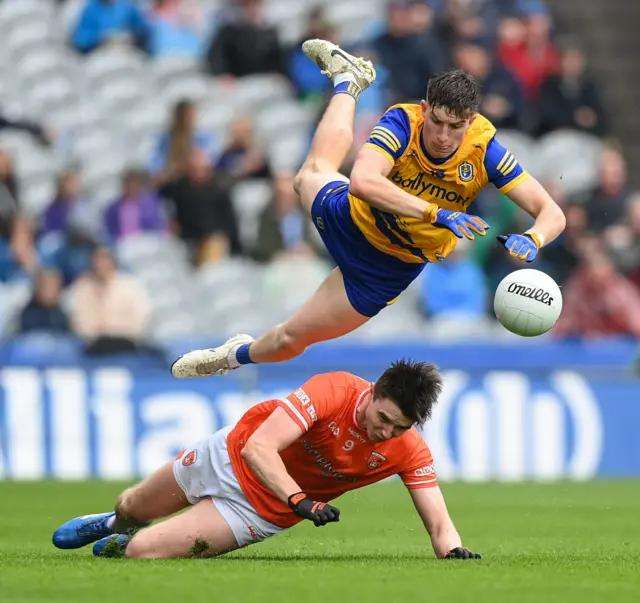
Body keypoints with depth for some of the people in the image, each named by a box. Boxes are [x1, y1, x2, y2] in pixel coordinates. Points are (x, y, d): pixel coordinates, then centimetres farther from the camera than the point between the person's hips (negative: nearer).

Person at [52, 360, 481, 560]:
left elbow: (438, 524, -23)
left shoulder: (410, 453, -23)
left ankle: (116, 546, 30)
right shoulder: (335, 391, -32)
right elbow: (259, 447, -36)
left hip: (262, 512, 1)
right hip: (232, 458, -1)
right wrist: (301, 501, -47)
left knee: (140, 551, -9)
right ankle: (115, 524, 63)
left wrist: (454, 550, -45)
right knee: (134, 508, 24)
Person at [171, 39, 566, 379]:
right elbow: (363, 181, -52)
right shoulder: (404, 121, -34)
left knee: (290, 339, 13)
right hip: (349, 220, 0)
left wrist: (530, 241, -54)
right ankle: (347, 79, 61)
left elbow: (552, 213, -31)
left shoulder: (483, 149, -31)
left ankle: (237, 356, 48)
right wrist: (437, 214, -60)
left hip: (385, 270, 0)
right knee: (314, 173, 38)